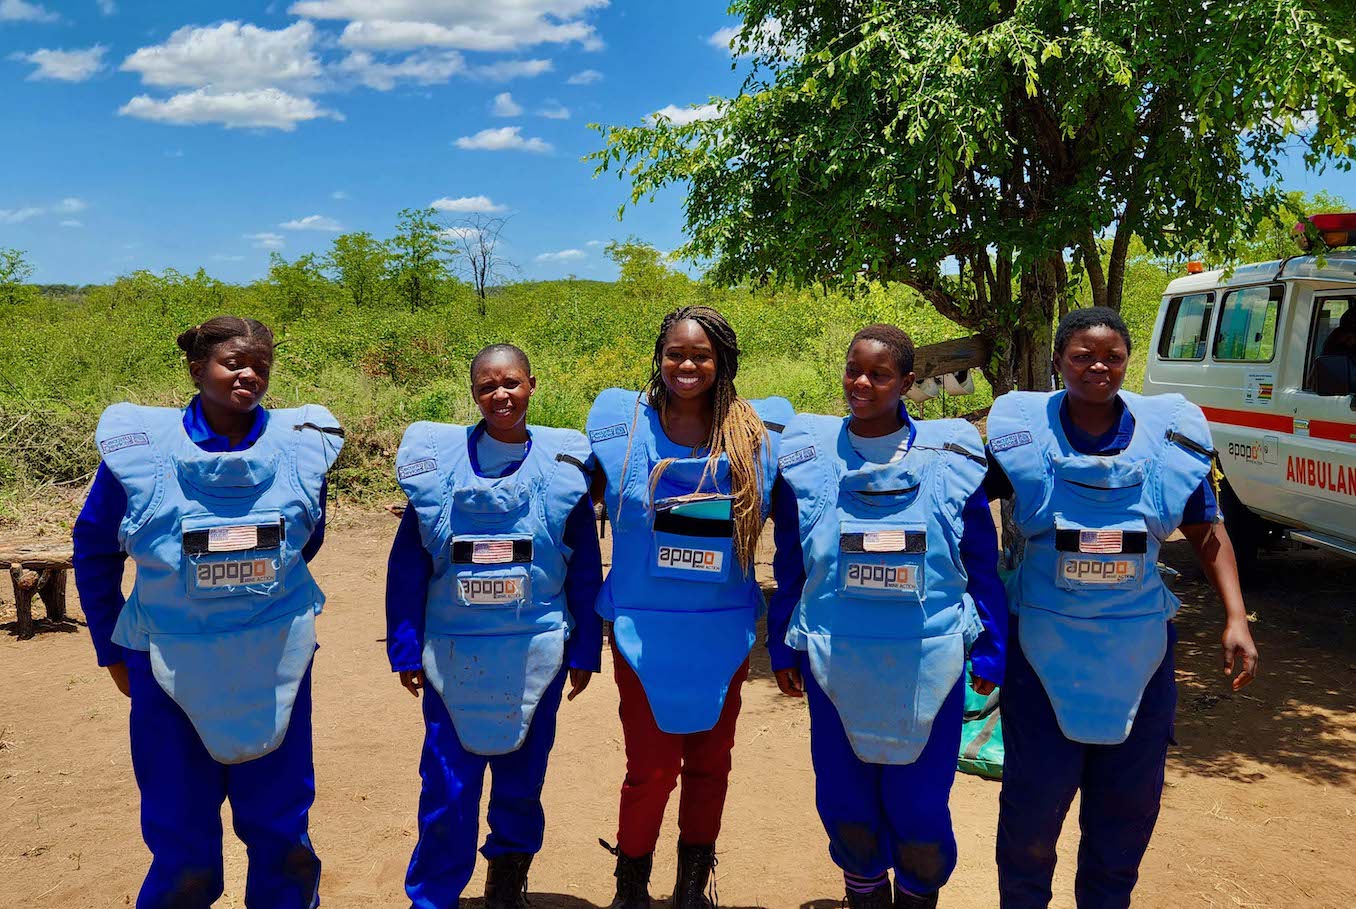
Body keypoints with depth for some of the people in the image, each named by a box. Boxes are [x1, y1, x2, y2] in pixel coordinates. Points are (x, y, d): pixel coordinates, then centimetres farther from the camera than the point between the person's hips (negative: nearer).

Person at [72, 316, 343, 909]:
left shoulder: (299, 444, -3)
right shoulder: (139, 445, -6)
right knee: (181, 837, 9)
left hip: (277, 661, 1)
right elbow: (94, 550, 7)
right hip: (171, 662, -1)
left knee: (279, 826, 12)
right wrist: (111, 648, 10)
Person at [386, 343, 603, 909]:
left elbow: (585, 569, 3)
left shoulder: (563, 465, -2)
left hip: (536, 655, 1)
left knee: (522, 780, 14)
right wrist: (406, 649, -1)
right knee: (447, 790, 4)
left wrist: (584, 650, 4)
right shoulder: (439, 459, -3)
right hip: (454, 655, -1)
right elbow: (407, 565, 1)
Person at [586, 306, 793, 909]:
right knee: (650, 769, 2)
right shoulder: (622, 424, -4)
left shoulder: (757, 433, -2)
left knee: (710, 764, 13)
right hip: (644, 629, -2)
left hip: (723, 632, 2)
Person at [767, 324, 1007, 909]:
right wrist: (783, 646, 10)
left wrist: (989, 650, 3)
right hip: (835, 661, 1)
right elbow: (789, 566, 8)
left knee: (919, 806, 7)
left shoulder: (951, 455, -2)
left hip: (929, 664, -1)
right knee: (845, 801, 12)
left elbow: (983, 563, 3)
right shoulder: (808, 455, 1)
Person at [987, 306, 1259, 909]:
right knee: (1034, 799, 6)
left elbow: (1207, 533, 6)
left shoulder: (1170, 435, -3)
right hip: (1044, 647, -2)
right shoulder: (1022, 433, -8)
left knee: (1128, 803, 14)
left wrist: (1235, 621, -2)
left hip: (1139, 650, 2)